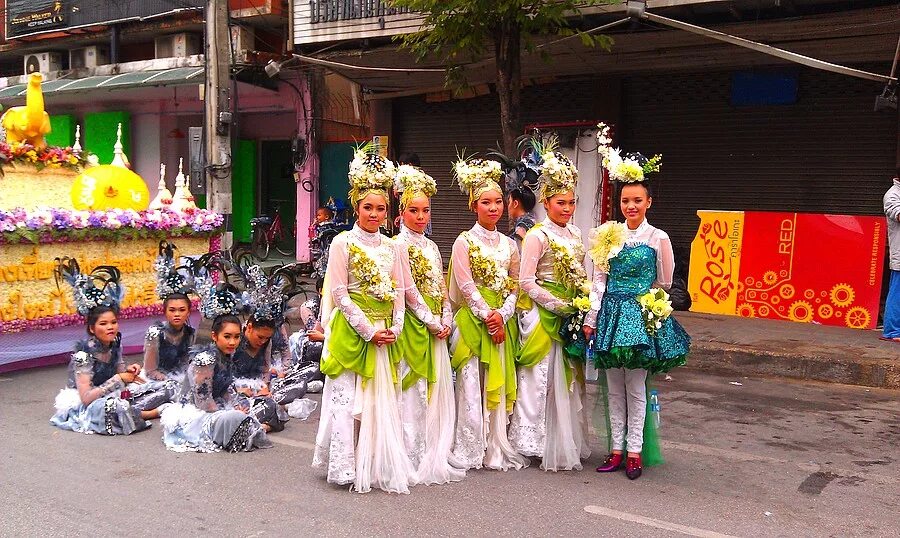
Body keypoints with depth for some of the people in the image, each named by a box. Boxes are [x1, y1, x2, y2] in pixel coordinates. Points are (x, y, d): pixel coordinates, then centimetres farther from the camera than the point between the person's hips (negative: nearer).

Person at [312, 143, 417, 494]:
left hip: (385, 335, 5)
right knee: (347, 399, -1)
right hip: (351, 332, -5)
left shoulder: (391, 247, 11)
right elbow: (339, 293, -10)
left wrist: (394, 328, -4)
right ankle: (346, 468, 6)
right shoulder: (343, 243, -5)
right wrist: (367, 329, -13)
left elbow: (398, 292, 10)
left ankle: (379, 466, 19)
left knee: (382, 399, 8)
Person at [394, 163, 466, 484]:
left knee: (437, 389, 9)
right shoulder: (399, 245, -6)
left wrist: (446, 321, 0)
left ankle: (436, 455, 18)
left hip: (437, 328, 7)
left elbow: (442, 289, 14)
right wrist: (433, 322, -12)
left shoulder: (431, 246, 16)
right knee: (413, 391, -5)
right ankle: (416, 459, 1)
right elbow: (409, 290, -12)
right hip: (413, 324, -7)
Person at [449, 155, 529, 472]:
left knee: (499, 385, 6)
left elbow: (514, 287, 8)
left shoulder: (509, 244, 12)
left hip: (502, 322, 4)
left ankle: (498, 448, 14)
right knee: (471, 386, -5)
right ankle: (471, 451, 3)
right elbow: (467, 286, -9)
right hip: (472, 320, -4)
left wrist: (502, 316, -8)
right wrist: (487, 316, -14)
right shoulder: (464, 242, -2)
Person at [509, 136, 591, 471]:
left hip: (570, 316, 7)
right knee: (540, 380, -1)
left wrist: (583, 305, 1)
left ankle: (568, 442, 24)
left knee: (569, 379, 12)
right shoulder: (538, 235, -10)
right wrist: (559, 306, -16)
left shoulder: (575, 234, 11)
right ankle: (536, 444, 9)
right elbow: (526, 281, -15)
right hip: (542, 316, -7)